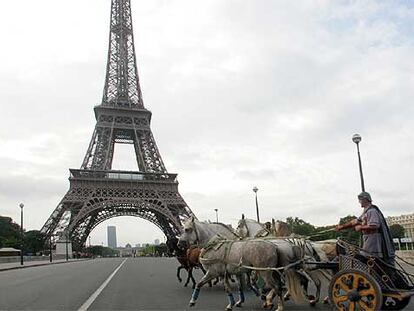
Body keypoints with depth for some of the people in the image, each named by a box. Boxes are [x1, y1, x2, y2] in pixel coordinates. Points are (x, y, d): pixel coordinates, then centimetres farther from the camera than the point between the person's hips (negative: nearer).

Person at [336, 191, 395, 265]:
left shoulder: (372, 211, -13)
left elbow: (374, 226, -25)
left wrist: (361, 227, -12)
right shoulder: (366, 212, 18)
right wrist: (342, 226, 27)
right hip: (369, 240, 10)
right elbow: (355, 221, 26)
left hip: (373, 239, -10)